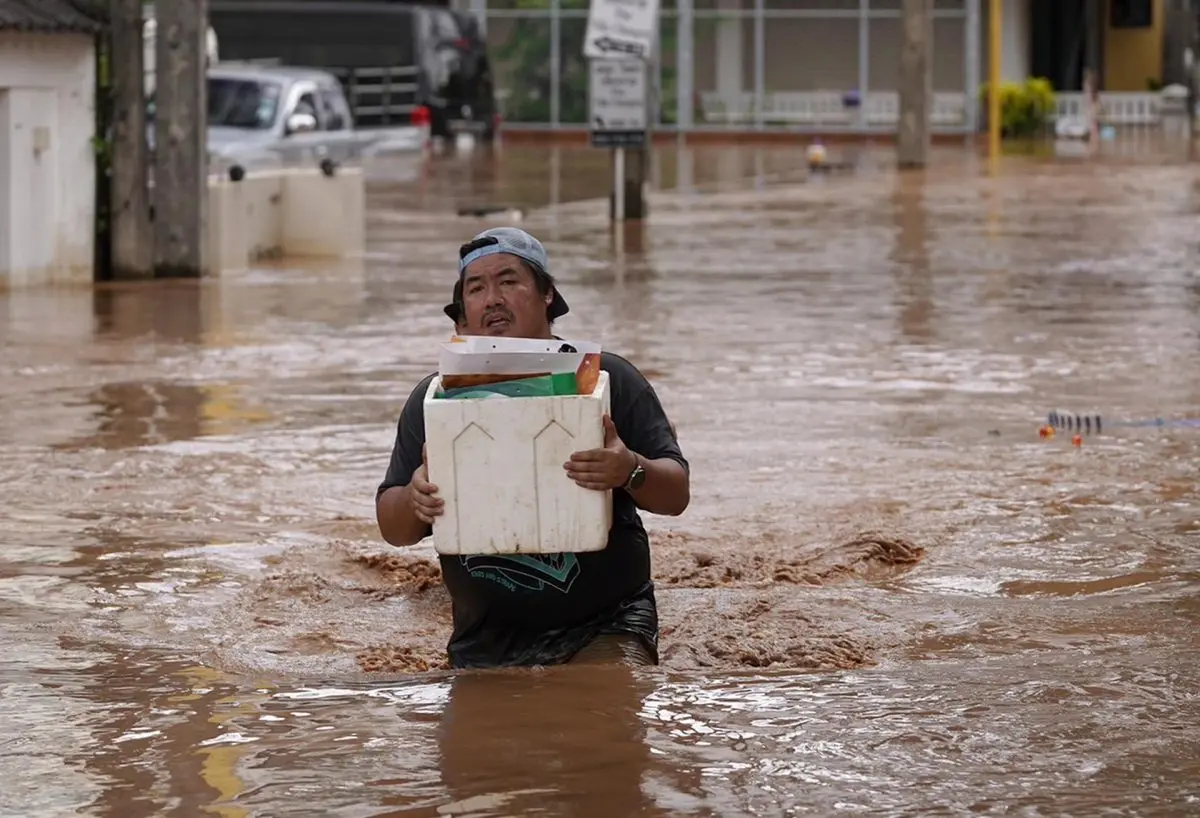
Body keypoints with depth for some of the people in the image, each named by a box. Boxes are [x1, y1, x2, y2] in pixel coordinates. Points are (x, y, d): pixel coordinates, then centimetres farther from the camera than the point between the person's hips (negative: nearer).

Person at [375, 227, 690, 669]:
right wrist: (415, 502, -16)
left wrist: (631, 472, -23)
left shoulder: (608, 379, 1)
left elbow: (676, 494, 0)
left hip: (602, 629, -3)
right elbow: (393, 528, 8)